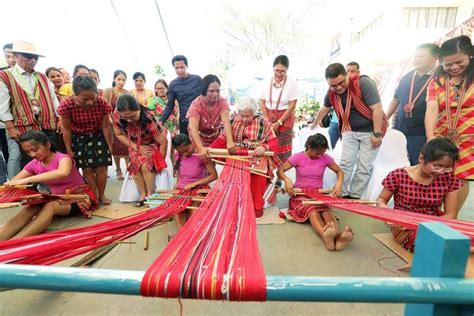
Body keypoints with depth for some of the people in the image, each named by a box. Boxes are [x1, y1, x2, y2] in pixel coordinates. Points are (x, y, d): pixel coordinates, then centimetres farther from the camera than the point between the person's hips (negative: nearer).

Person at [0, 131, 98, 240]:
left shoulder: (62, 158, -19)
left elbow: (63, 173, -44)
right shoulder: (34, 164, 2)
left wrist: (26, 180, -47)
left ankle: (13, 243, -41)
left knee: (50, 206, -34)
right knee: (29, 208, -22)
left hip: (79, 197, -6)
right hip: (59, 199, 6)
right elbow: (12, 182, 2)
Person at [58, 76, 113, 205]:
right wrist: (69, 150, -7)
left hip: (97, 137, 1)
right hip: (78, 139, 0)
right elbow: (66, 129, -13)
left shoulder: (102, 103, -25)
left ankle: (102, 195, 20)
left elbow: (106, 126, -12)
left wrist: (109, 146, -7)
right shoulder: (67, 105, -26)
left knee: (101, 168, 1)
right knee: (87, 170, 1)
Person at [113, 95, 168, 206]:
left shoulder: (149, 119, -37)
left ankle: (151, 194, -3)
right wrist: (136, 147, -19)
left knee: (146, 166, -22)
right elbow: (119, 134, -8)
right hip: (135, 145, 4)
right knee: (135, 165, -17)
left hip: (152, 144, -3)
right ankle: (143, 194, 0)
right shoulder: (117, 116, -27)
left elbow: (163, 142, -27)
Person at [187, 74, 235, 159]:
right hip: (199, 137, -2)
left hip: (216, 135, 2)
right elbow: (193, 128, -38)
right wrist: (201, 148, -54)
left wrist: (230, 141, -53)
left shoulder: (222, 101, -20)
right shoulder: (196, 104, -26)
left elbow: (226, 121, -35)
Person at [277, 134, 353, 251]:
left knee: (326, 209, -34)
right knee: (312, 211, -36)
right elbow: (280, 170, -6)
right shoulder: (298, 157, -5)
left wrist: (339, 183, -10)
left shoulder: (325, 158, 3)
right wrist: (287, 179, -28)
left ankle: (338, 236, -61)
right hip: (301, 194, -2)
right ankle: (325, 236, -65)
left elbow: (339, 171, 12)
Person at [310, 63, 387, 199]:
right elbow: (324, 109, 17)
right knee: (345, 163, -1)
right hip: (349, 131, 5)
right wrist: (314, 125, 29)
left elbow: (377, 109, -22)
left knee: (364, 167, -2)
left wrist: (377, 134, -23)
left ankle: (354, 196, 7)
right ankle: (341, 194, 6)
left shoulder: (363, 83, -22)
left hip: (370, 131, -4)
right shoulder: (332, 92, -4)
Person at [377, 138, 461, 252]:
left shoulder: (450, 179, -5)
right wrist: (384, 209, -25)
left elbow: (450, 215, -3)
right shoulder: (398, 176, -14)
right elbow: (381, 200, 0)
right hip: (405, 228, -4)